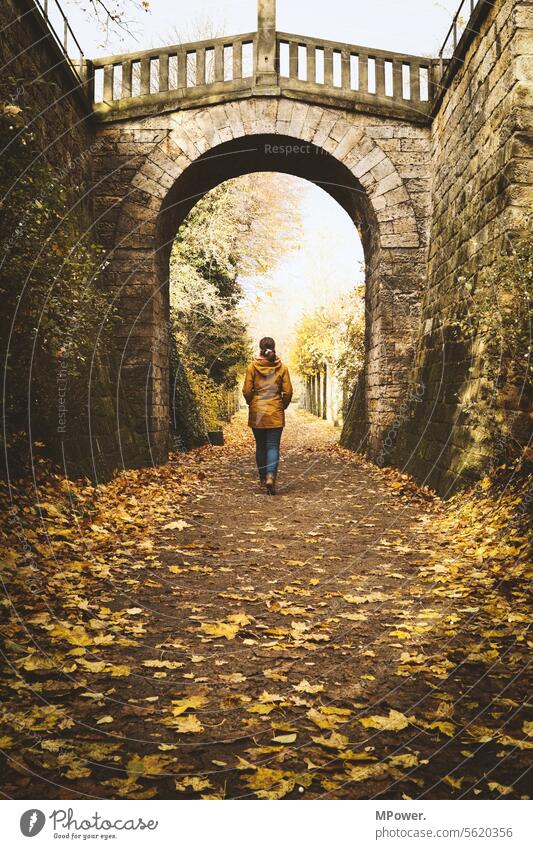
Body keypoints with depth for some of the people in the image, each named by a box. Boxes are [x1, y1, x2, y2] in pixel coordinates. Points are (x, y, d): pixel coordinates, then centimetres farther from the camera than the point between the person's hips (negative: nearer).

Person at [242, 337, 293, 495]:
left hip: (257, 412, 1)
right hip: (276, 413, -1)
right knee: (273, 446, 0)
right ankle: (270, 476, -20)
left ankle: (263, 478, 23)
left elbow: (246, 391, -4)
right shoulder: (282, 368, -2)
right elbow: (288, 391, -3)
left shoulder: (252, 367, -3)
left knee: (260, 446, 13)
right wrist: (283, 406, 14)